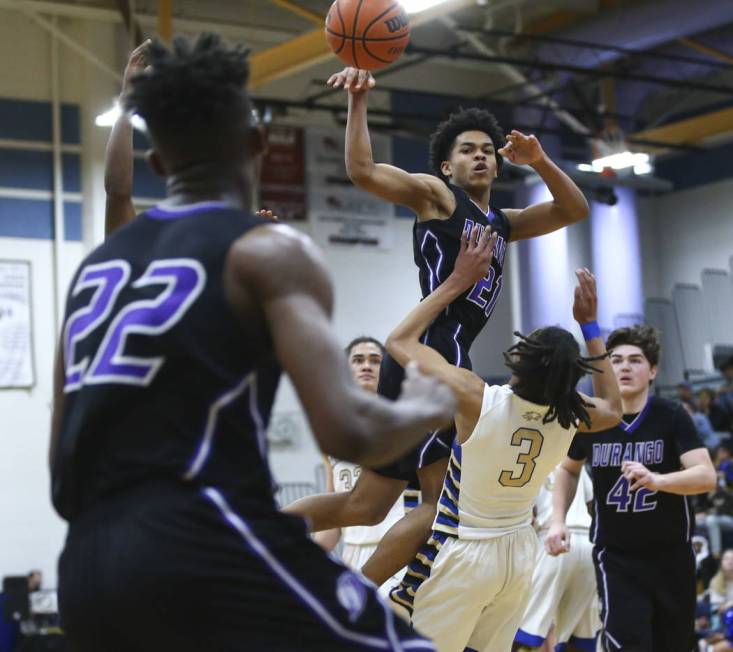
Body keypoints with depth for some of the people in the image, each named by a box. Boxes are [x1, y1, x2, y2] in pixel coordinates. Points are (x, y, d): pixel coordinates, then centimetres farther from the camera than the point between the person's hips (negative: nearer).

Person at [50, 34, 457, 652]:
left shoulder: (94, 266, 20)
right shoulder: (271, 251, 1)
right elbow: (346, 431, -11)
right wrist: (428, 407, 9)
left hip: (86, 569, 7)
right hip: (204, 549, -7)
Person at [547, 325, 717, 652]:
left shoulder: (672, 416, -10)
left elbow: (706, 476, -21)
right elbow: (568, 469, 17)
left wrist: (656, 480, -38)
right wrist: (558, 521, 4)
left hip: (671, 557, 0)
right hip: (615, 558, 0)